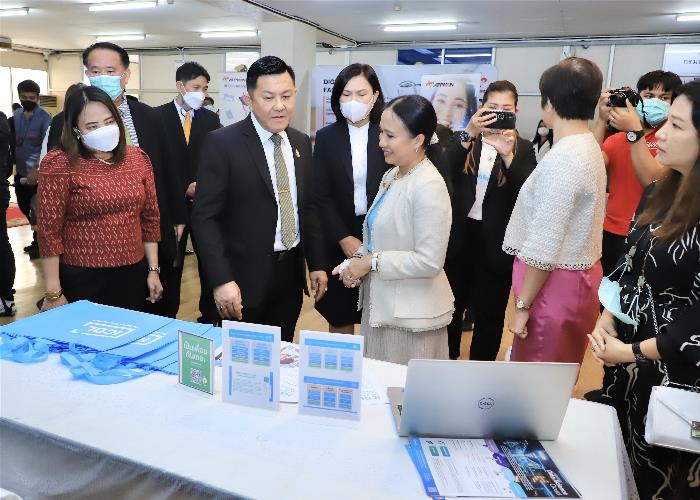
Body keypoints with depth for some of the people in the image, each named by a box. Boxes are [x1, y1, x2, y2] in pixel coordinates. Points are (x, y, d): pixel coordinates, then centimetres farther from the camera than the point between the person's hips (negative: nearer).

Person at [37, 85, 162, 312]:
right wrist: (54, 293, -9)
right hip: (82, 280, -4)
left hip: (133, 276, 4)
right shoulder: (59, 164, -9)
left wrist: (153, 270, 7)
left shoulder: (138, 159, 4)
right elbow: (49, 230, -9)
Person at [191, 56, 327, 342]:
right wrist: (221, 280, -20)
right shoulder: (221, 143, -11)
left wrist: (316, 263, 10)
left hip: (291, 272, 5)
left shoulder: (301, 143, 7)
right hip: (245, 276, -5)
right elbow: (205, 218, -13)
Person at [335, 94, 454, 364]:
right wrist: (358, 260, 0)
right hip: (380, 305, 8)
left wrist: (371, 262, -17)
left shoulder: (428, 187, -19)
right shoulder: (392, 175, 7)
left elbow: (429, 261, -22)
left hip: (411, 317, -8)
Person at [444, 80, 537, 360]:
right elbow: (446, 171, -15)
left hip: (496, 243, -1)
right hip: (460, 236, 1)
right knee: (451, 306, 15)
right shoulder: (466, 141, 3)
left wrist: (508, 155, -26)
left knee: (489, 314, 11)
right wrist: (469, 134, -26)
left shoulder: (523, 149, 1)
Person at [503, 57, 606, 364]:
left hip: (555, 284, -10)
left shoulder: (563, 158, -21)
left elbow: (543, 247, -23)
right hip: (576, 276, 10)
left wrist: (522, 305, -15)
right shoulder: (588, 147, 10)